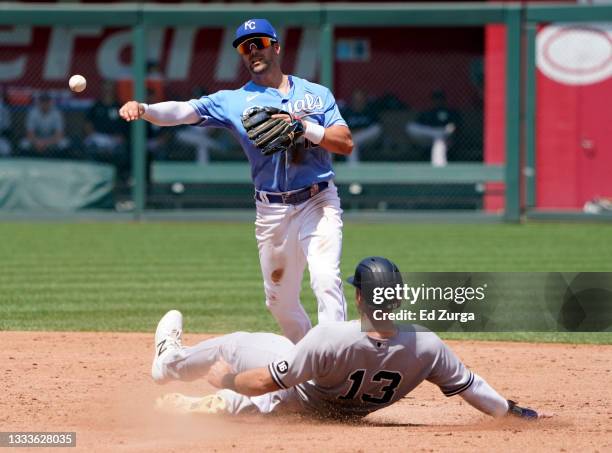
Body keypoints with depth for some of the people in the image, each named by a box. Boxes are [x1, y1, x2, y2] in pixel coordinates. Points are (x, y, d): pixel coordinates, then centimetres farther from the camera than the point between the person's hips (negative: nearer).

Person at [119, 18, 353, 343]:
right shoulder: (234, 101, 5)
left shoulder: (317, 94, 6)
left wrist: (305, 128, -18)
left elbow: (346, 144, -2)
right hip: (272, 212, 2)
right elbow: (184, 111, -9)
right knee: (279, 300, 10)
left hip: (318, 204, -2)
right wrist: (143, 109, -28)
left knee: (326, 280, -21)